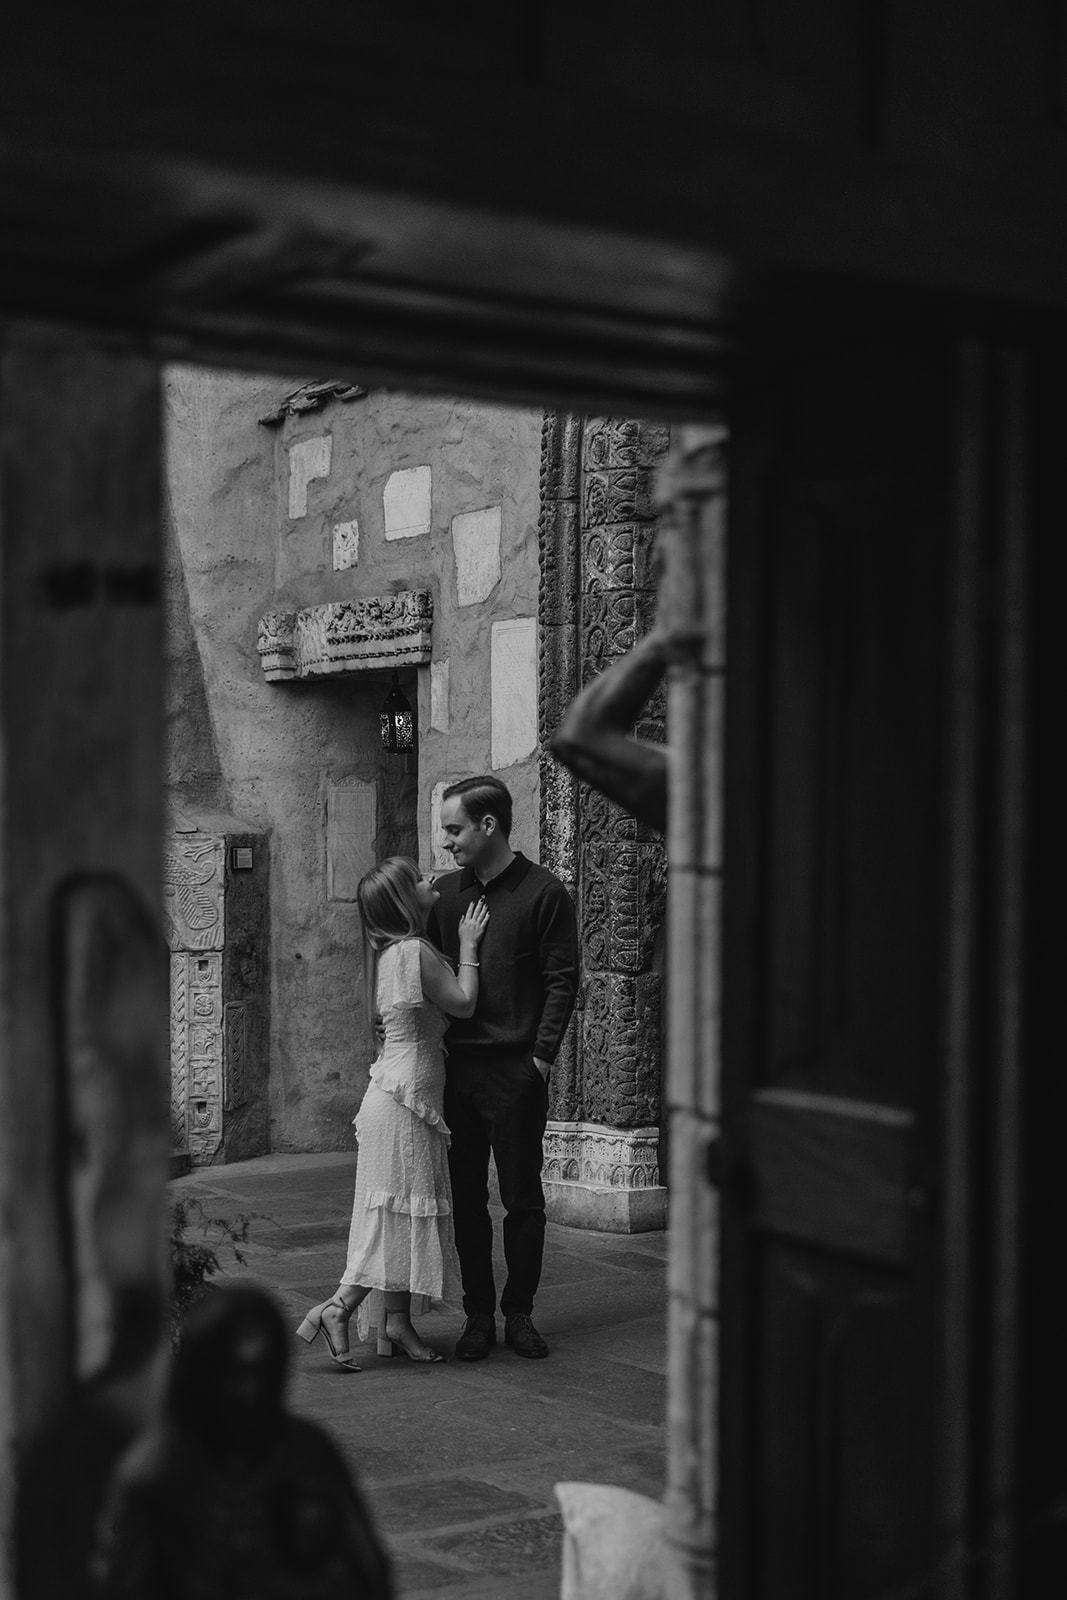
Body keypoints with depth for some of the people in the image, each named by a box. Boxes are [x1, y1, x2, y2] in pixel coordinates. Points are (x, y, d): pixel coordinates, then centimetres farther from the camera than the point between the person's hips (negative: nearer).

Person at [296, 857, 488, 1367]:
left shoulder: (389, 953, 12)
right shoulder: (415, 951, -16)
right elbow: (462, 1004, -12)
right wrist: (467, 946, -1)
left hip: (392, 1093, 10)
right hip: (406, 1100, -10)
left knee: (402, 1216, 10)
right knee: (403, 1212, -6)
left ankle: (397, 1324, 13)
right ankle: (336, 1309, -9)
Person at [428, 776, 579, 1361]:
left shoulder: (544, 893, -3)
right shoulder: (445, 892, 11)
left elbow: (561, 981, -5)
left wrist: (541, 1055, -12)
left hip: (516, 1069, -4)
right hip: (456, 1066, 4)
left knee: (523, 1198, 4)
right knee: (466, 1198, 7)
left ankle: (518, 1313, 16)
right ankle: (478, 1316, 15)